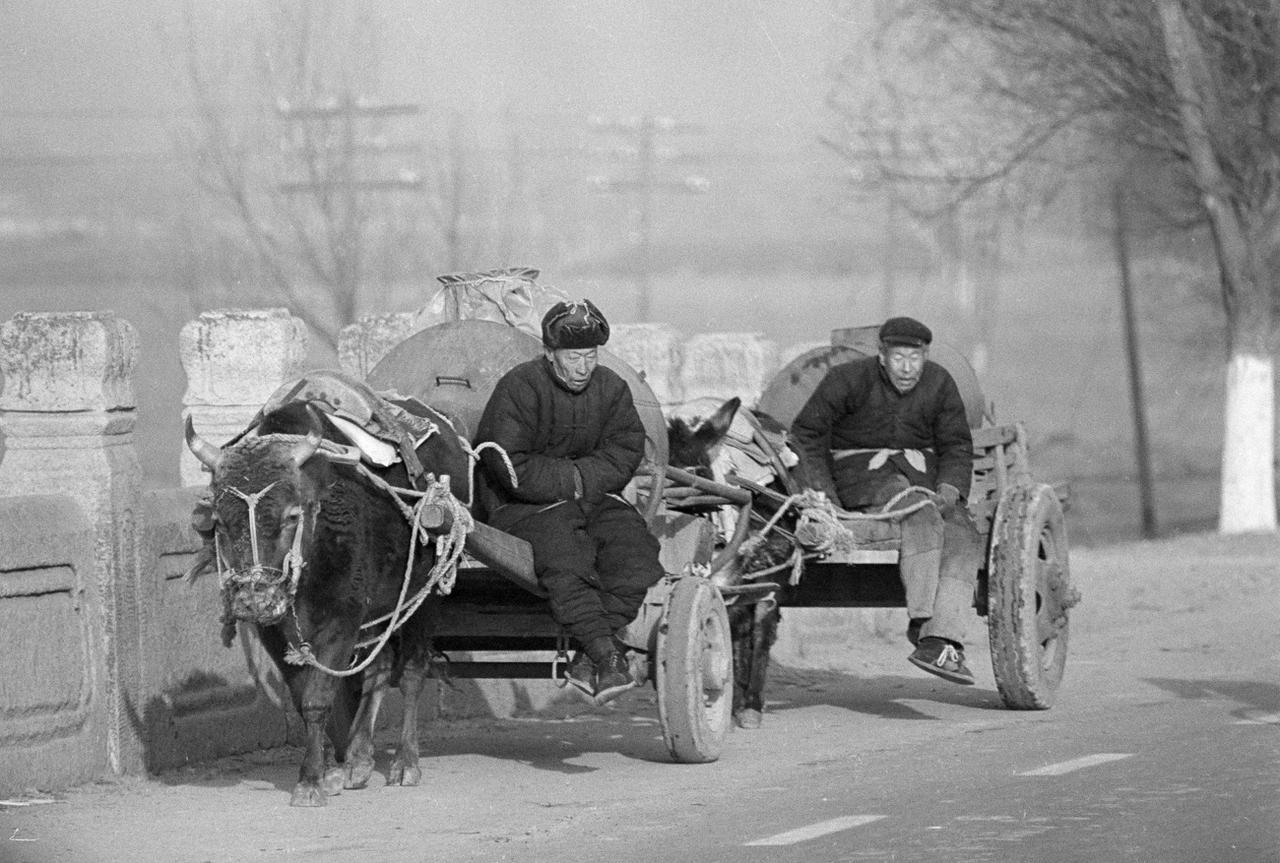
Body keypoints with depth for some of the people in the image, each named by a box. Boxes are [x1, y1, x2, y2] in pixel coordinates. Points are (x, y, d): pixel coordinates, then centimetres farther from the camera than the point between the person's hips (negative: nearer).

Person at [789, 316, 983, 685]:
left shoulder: (940, 384, 0)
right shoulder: (849, 379, -9)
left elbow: (957, 446, 7)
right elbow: (806, 433, -3)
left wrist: (949, 489, -13)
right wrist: (824, 495, -11)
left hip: (921, 469, 4)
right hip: (859, 471, -4)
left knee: (962, 536, -24)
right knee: (920, 518, -35)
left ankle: (942, 641, -36)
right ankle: (921, 623, -36)